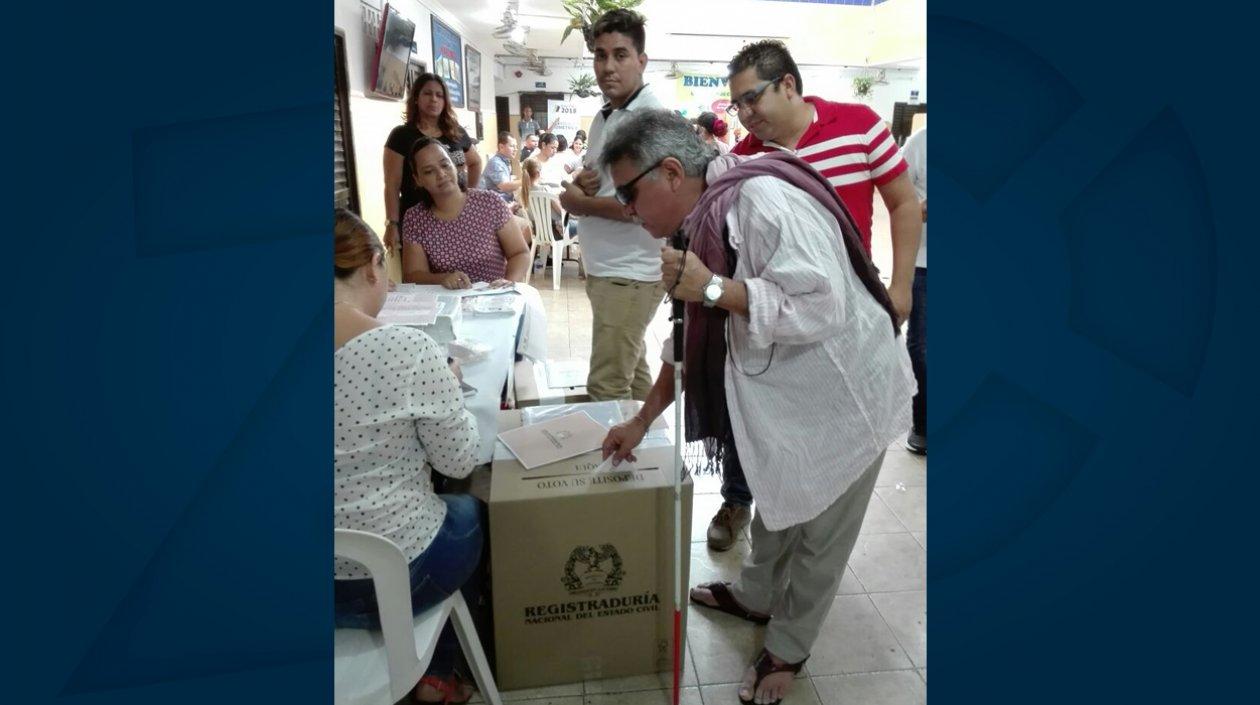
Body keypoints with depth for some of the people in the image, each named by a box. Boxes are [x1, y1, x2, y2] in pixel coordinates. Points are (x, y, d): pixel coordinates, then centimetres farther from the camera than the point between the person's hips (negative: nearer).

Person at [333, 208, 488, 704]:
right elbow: (459, 461, -11)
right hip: (396, 577, -5)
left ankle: (417, 664, 39)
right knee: (474, 515, 28)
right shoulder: (410, 350, -21)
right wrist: (445, 391, 4)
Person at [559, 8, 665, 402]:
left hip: (628, 275, -9)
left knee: (606, 389, -5)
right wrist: (580, 183, -2)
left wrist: (580, 203, -13)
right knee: (632, 373, 19)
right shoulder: (602, 118, 13)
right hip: (606, 269, 9)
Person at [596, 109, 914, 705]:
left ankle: (787, 649, 32)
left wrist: (714, 288, -35)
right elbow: (692, 333, 8)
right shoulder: (706, 218, 0)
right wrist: (641, 420, 11)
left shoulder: (763, 200, -29)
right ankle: (757, 596, 50)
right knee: (777, 502, 26)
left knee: (820, 535, 11)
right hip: (787, 395, 8)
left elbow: (823, 306, -37)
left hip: (844, 396, -8)